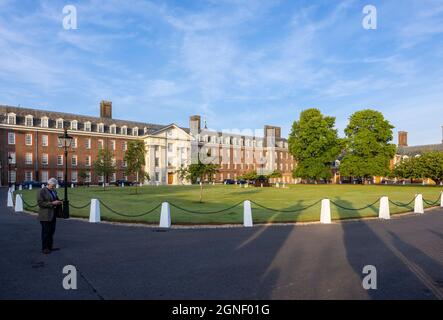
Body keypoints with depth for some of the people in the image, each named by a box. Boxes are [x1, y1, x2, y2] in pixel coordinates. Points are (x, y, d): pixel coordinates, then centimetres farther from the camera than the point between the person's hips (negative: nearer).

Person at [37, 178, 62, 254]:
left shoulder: (54, 191, 14)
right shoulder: (42, 191, -9)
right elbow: (40, 203, -16)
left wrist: (58, 202, 2)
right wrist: (52, 203, -22)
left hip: (53, 214, 7)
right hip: (45, 215, -7)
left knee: (51, 231, 10)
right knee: (45, 232, -1)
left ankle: (50, 247, 19)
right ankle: (44, 248, 8)